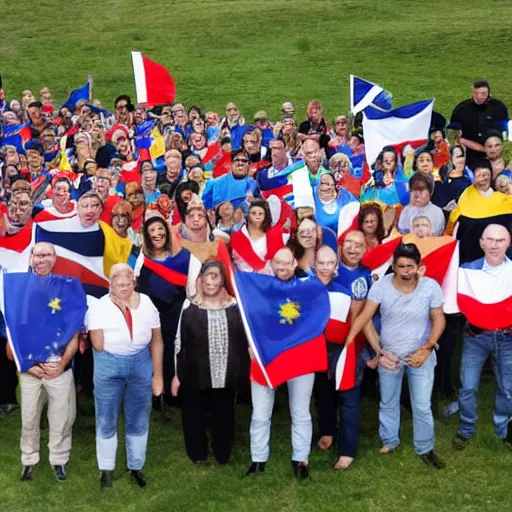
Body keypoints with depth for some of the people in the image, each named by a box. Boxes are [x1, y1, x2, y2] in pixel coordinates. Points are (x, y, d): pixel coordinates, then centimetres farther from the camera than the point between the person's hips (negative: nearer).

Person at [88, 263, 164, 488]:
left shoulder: (146, 303, -3)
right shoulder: (99, 307, -10)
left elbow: (156, 340, 0)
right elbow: (97, 344, -11)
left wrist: (158, 375, -1)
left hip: (141, 364, 2)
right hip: (109, 366, -2)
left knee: (139, 420, 13)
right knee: (107, 420, 10)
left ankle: (136, 466, 29)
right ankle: (106, 468, 27)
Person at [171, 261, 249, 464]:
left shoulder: (234, 306, -3)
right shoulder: (190, 306, -7)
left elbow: (245, 340, 4)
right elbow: (179, 342, -2)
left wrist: (244, 371, 3)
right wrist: (177, 374, -2)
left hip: (226, 375, 1)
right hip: (195, 374, -1)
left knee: (224, 414, 16)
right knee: (194, 414, 13)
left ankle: (223, 455, 31)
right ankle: (197, 454, 30)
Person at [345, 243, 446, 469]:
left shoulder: (430, 286, -16)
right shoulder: (381, 285, -17)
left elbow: (438, 320, -8)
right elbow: (365, 315, -19)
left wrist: (427, 349, -17)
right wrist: (349, 338, -32)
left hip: (420, 355, -1)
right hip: (389, 354, 1)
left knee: (422, 406, 6)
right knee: (388, 403, 17)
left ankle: (425, 449, 26)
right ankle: (389, 441, 39)